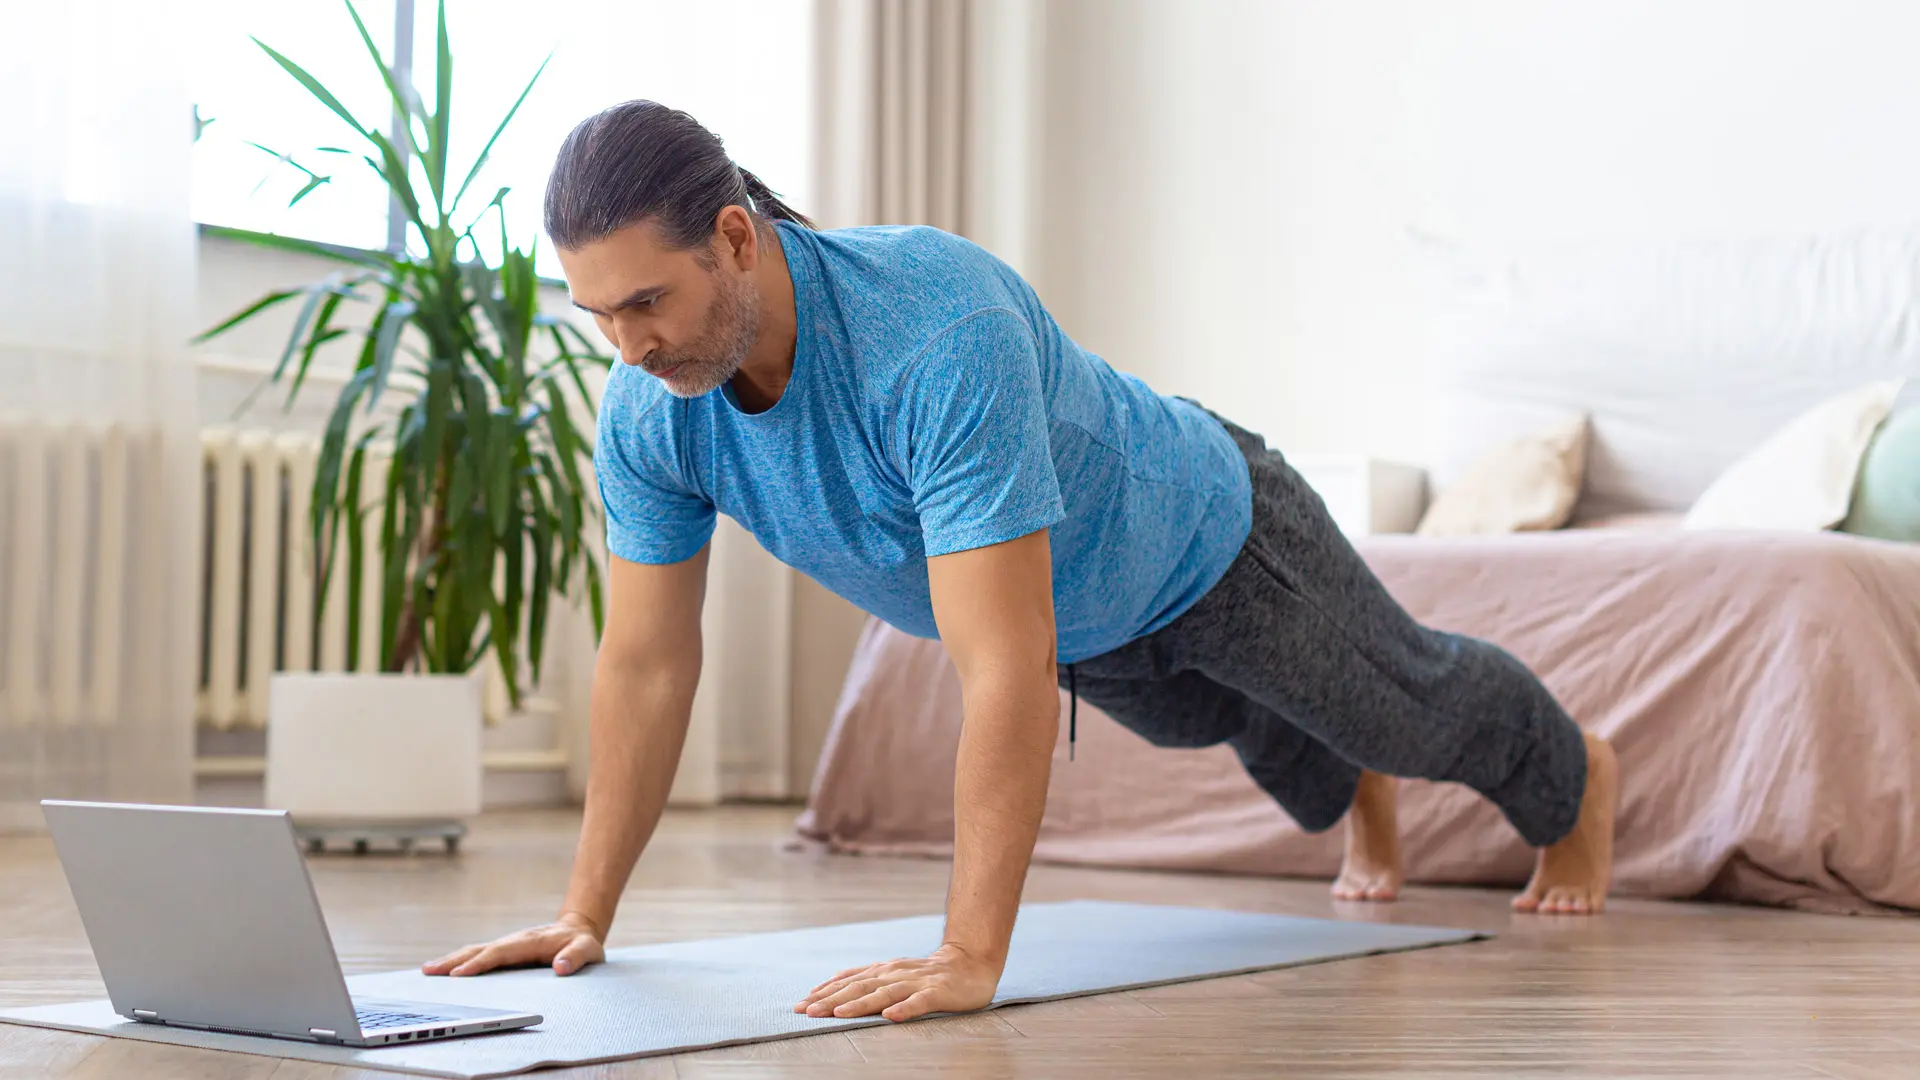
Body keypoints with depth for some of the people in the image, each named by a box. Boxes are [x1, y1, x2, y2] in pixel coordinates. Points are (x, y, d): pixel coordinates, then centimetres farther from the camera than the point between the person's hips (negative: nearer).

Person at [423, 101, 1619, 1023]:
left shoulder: (940, 333, -50)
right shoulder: (649, 409, -28)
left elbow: (1007, 676, -51)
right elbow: (648, 665, -18)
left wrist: (970, 957, -51)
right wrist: (587, 912, -17)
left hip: (1199, 539, -6)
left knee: (1408, 705, 23)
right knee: (1232, 722, 36)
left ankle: (1574, 783, 57)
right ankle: (1354, 795, 71)